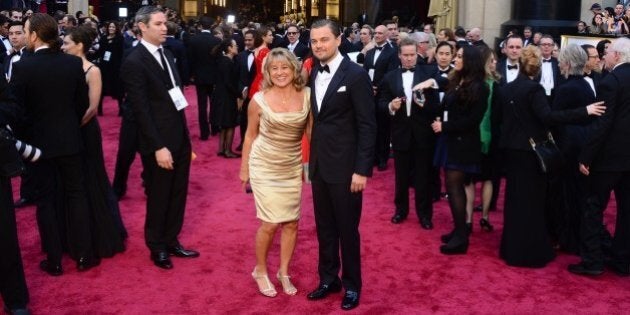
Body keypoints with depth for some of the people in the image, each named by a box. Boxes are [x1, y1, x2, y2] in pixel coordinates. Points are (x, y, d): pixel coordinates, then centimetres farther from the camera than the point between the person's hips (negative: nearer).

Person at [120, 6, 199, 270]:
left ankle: (171, 242, 34)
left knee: (177, 196, 17)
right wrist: (158, 147, -20)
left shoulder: (166, 54, 10)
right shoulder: (134, 62, -15)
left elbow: (175, 96, 11)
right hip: (159, 144, -7)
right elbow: (141, 110, -18)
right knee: (158, 198, 9)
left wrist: (184, 134, 8)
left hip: (180, 138, 7)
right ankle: (157, 248, 28)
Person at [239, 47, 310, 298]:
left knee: (292, 222, 7)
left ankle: (284, 272, 27)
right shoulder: (259, 100, -11)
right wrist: (244, 168, 5)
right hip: (264, 167, -3)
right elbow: (250, 135, 0)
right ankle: (260, 270, 22)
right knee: (270, 223, -3)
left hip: (293, 168, 3)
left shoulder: (307, 95, -7)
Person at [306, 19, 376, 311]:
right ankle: (328, 278, 31)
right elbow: (316, 118, 8)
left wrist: (362, 170, -16)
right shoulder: (313, 73, 7)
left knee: (347, 229, 7)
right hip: (319, 165, 6)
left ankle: (352, 284, 24)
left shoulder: (356, 75, -12)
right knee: (324, 227, 15)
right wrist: (311, 159, 4)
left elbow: (367, 126, -13)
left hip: (345, 167, -6)